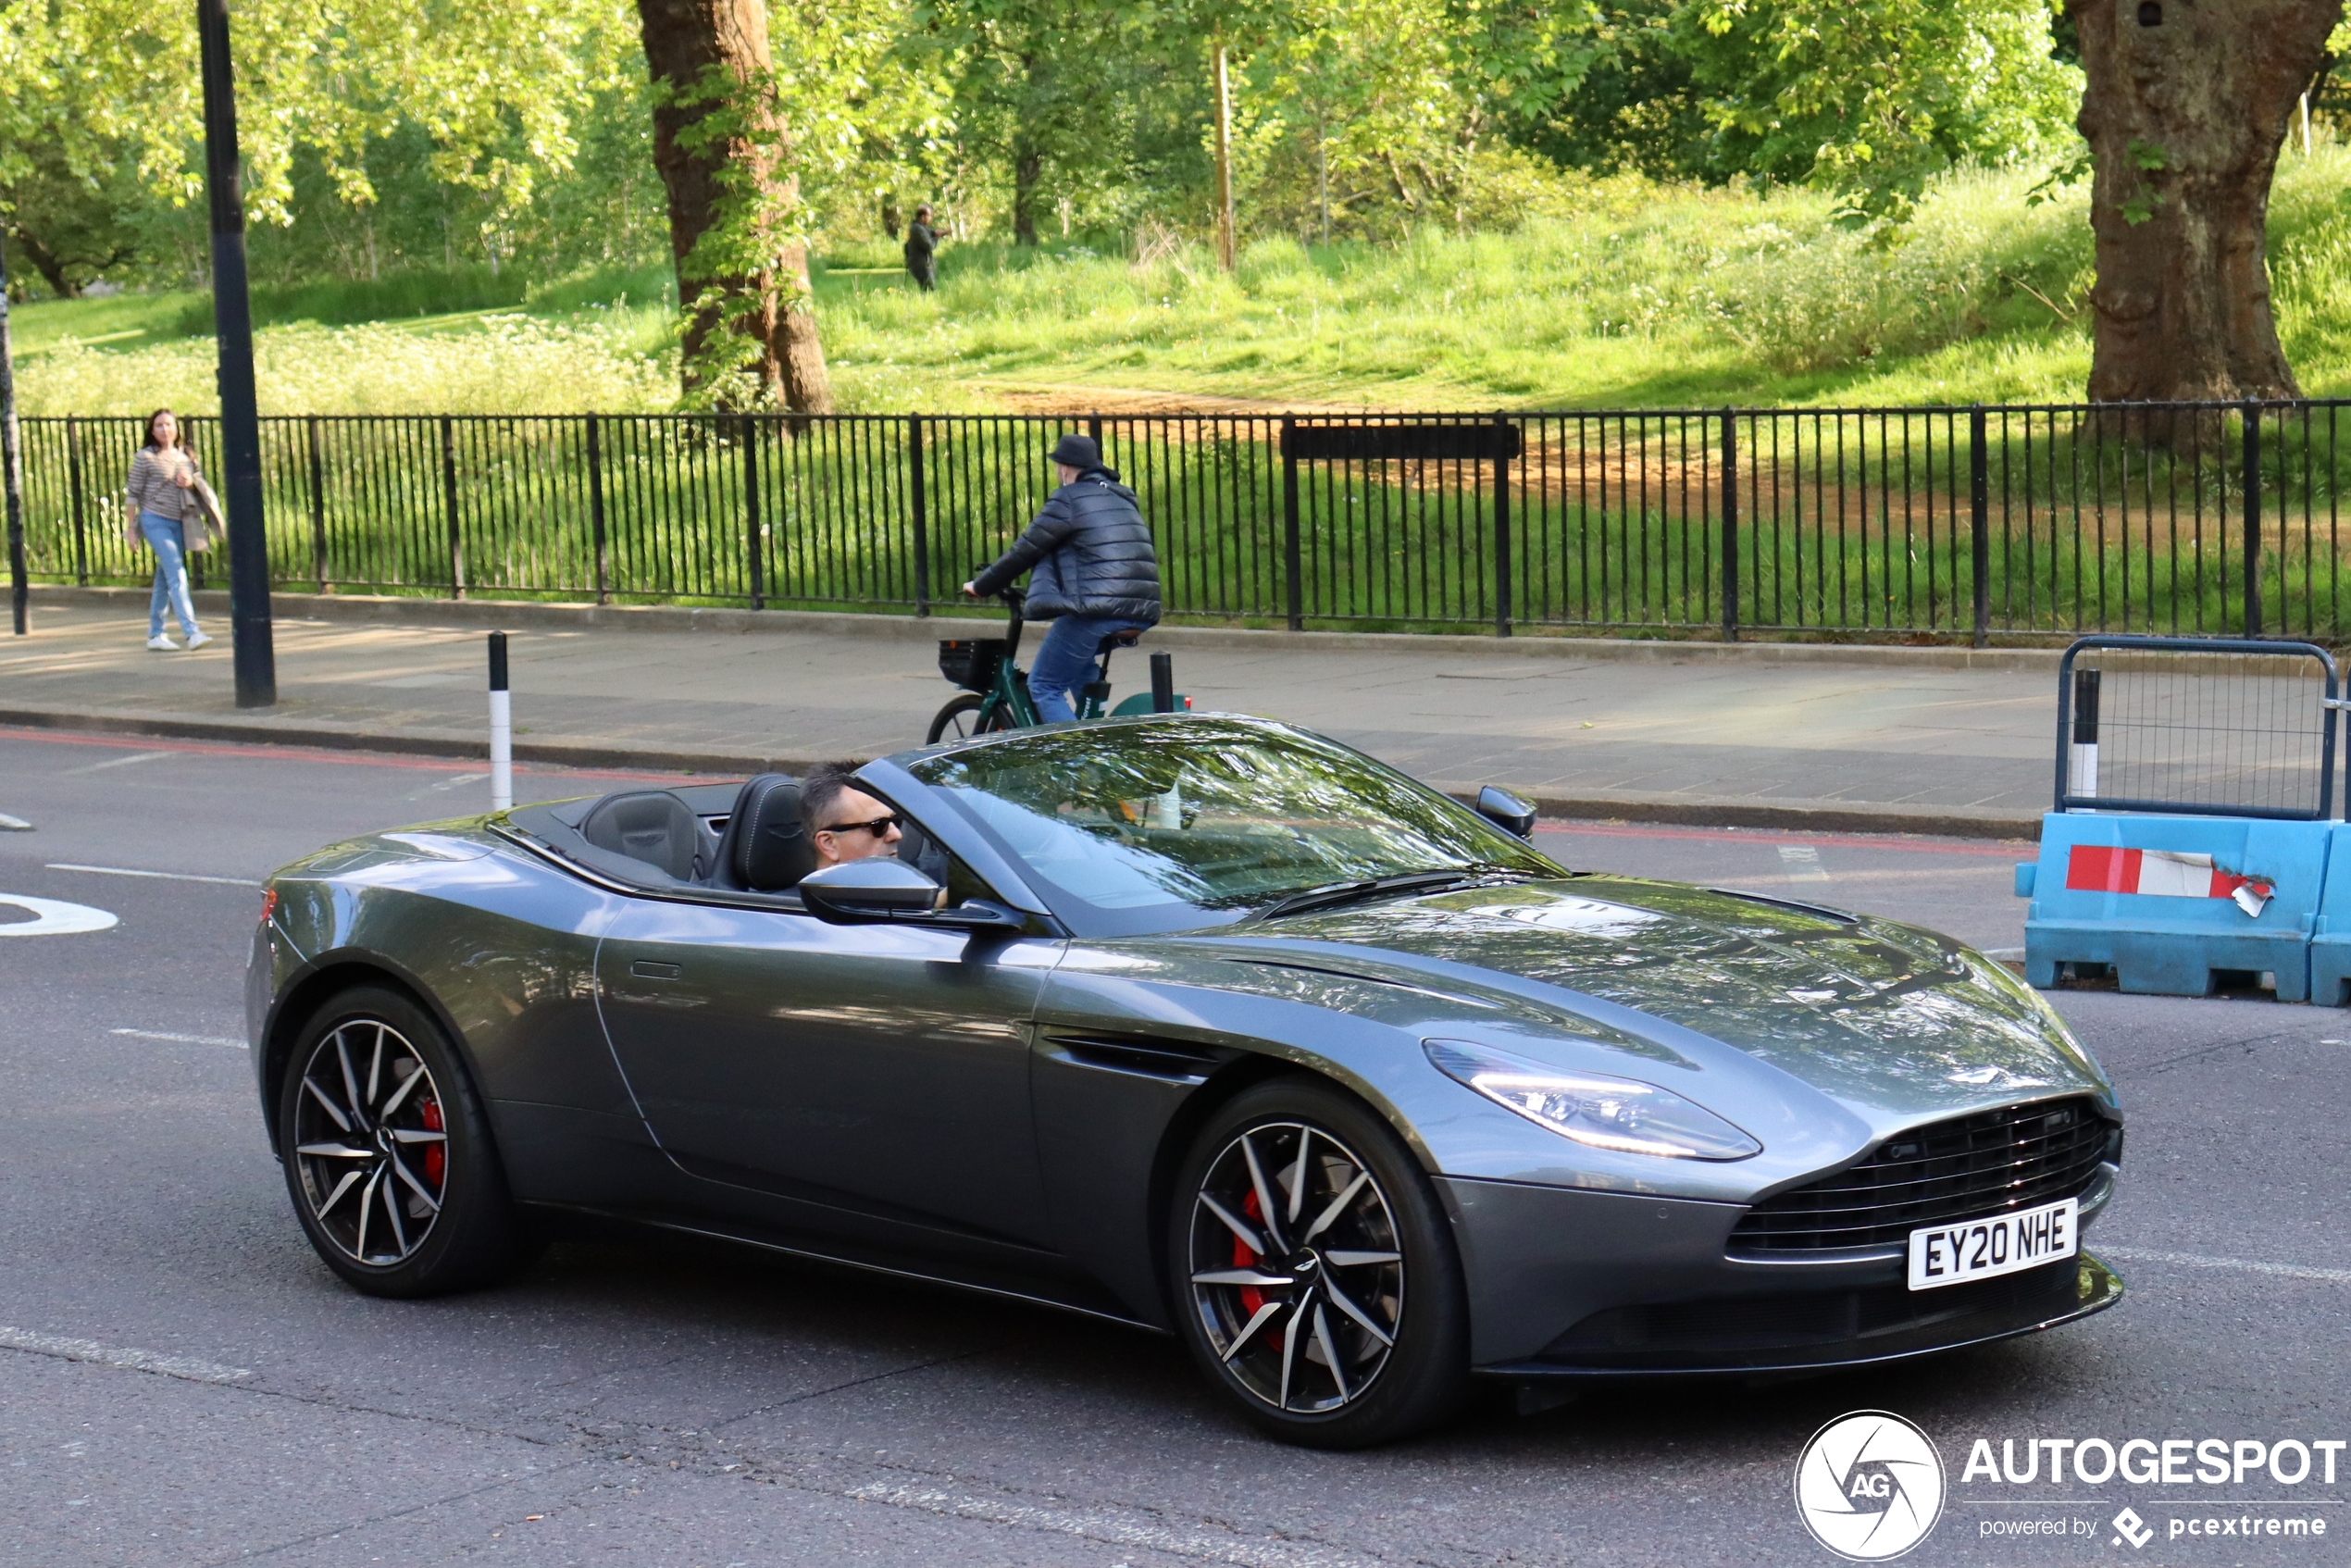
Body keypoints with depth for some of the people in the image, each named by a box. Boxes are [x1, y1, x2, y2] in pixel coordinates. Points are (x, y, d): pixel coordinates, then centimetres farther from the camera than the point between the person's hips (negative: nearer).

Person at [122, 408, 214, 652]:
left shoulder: (186, 456, 11)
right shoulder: (145, 458, -4)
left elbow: (200, 485, 20)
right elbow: (133, 493, -3)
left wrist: (191, 483, -4)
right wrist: (130, 528, -6)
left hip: (179, 522, 6)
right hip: (155, 520, -5)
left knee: (164, 579, 11)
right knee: (176, 574, -16)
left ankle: (155, 634, 19)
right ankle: (191, 632, -23)